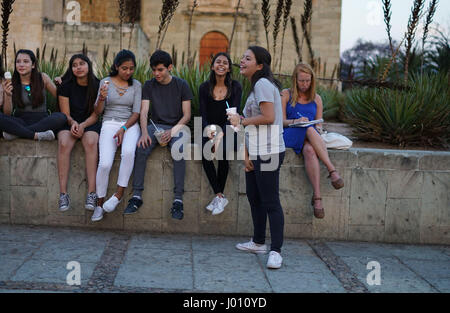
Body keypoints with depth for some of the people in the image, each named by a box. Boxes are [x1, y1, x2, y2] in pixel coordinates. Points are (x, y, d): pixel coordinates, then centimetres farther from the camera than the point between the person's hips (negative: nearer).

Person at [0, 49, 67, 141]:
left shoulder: (43, 78, 1)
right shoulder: (11, 83, 0)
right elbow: (7, 114, -3)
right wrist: (8, 95, -22)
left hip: (41, 121, 1)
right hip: (20, 121, 0)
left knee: (61, 117, -31)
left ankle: (16, 133, -28)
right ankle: (36, 135, -30)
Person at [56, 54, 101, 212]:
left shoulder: (97, 85, 2)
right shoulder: (66, 86, 3)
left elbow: (96, 114, 0)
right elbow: (65, 113, 1)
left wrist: (82, 125, -17)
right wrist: (73, 123, -20)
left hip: (90, 123, -1)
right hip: (69, 123, 1)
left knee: (91, 142, -35)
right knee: (64, 143, -33)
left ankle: (91, 193, -37)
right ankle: (63, 193, -33)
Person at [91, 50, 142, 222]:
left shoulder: (136, 85, 9)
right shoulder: (105, 82, 8)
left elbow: (136, 112, 3)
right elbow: (98, 112, 6)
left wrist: (124, 129, -13)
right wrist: (102, 98, -15)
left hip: (130, 125, 0)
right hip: (109, 124, 0)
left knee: (128, 152, -35)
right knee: (105, 163, -24)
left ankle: (119, 194, -23)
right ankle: (99, 203, -8)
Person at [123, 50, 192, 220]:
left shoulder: (181, 85, 3)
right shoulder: (149, 86, 8)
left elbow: (186, 115, 0)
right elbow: (143, 112, -2)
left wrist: (172, 131, -17)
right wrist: (144, 132, -21)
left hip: (176, 127, -2)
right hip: (155, 126, 2)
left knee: (179, 151, -33)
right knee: (141, 148, -29)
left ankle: (178, 199, -33)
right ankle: (137, 196, -25)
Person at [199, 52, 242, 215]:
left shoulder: (235, 87, -1)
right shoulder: (204, 88, 6)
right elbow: (203, 115, 1)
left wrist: (222, 133, -26)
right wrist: (208, 129, -22)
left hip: (228, 129, -2)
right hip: (210, 129, 2)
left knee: (222, 150, -32)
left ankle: (219, 196, -16)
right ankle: (220, 196, -20)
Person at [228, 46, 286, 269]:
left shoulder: (263, 84, -12)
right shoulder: (254, 87, 19)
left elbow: (269, 117, -22)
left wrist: (242, 121, -9)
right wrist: (246, 155, 9)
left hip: (268, 153, -11)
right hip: (255, 154, 11)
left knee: (270, 202, -7)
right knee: (254, 198, 18)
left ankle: (275, 251, -3)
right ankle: (258, 242, 31)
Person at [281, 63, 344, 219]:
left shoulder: (316, 98, 20)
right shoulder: (286, 95, 12)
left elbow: (319, 123, 17)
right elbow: (281, 121, 4)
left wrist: (318, 128, -8)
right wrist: (295, 121, -17)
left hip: (311, 136, 2)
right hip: (289, 135, -2)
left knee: (310, 150, -37)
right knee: (309, 130, -38)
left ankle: (317, 197, -48)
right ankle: (332, 170, -45)